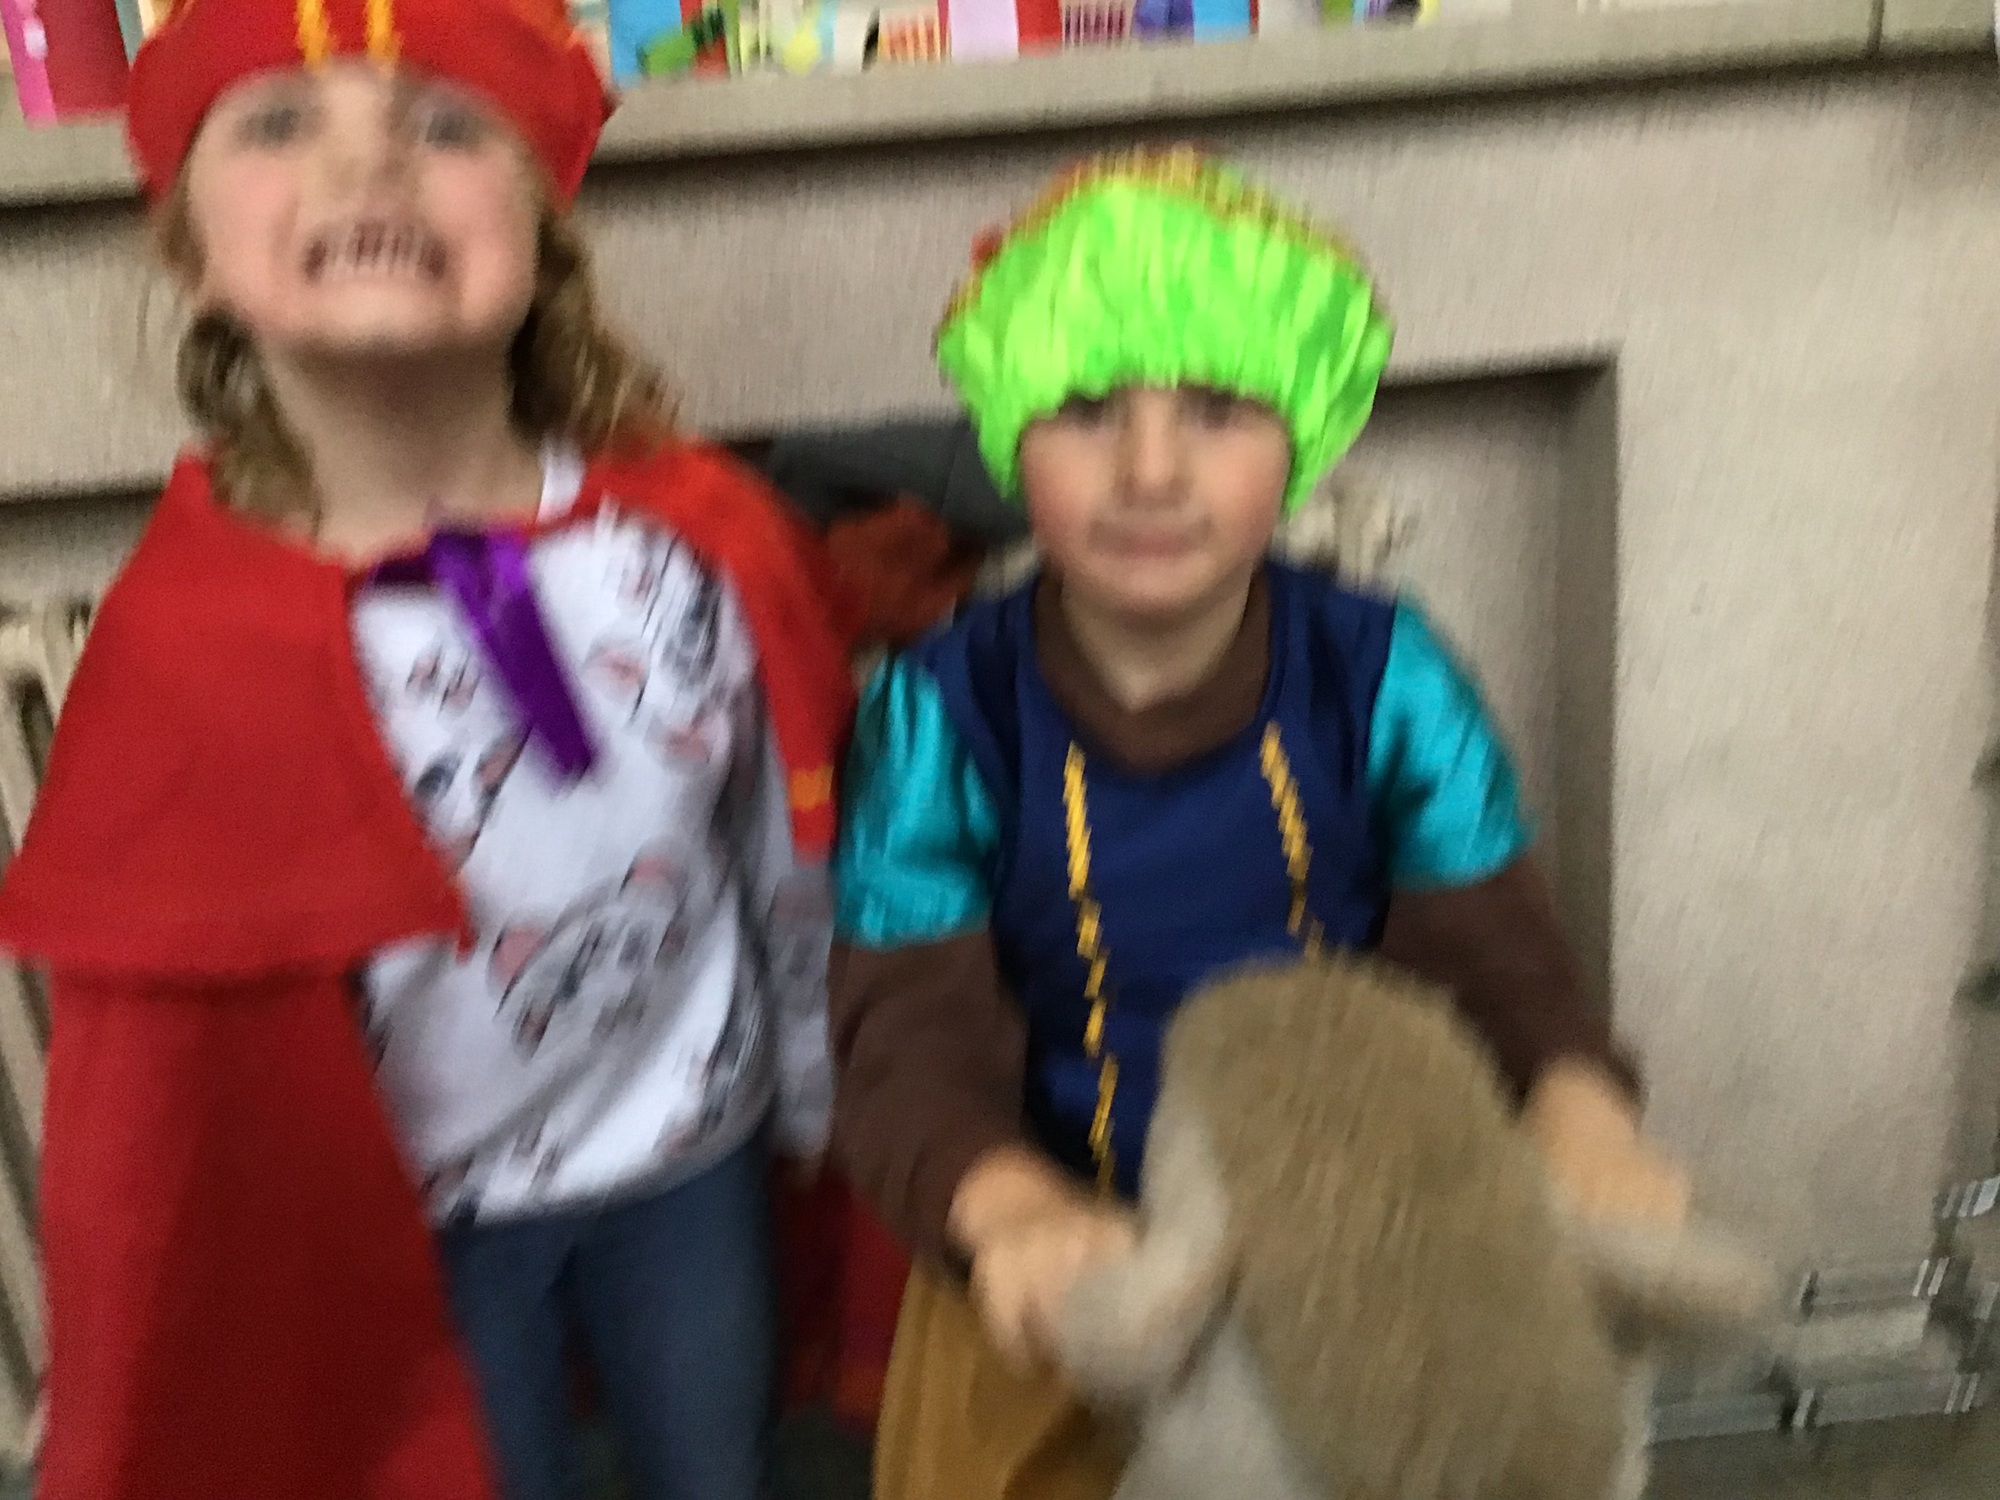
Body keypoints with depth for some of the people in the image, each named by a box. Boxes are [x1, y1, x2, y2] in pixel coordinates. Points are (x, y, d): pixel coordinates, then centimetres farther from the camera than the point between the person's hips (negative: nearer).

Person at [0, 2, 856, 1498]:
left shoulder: (700, 532, -16)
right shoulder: (190, 636, -20)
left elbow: (788, 850, -2)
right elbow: (170, 1058, -12)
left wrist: (811, 1092, 9)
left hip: (692, 1150, 2)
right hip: (418, 1212, -1)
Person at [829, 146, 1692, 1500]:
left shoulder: (1383, 677, -13)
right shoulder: (943, 714, -17)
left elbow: (1497, 963, -11)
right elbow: (914, 1040, -20)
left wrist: (1581, 1115, -34)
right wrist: (1013, 1212, -42)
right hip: (1065, 1279, -1)